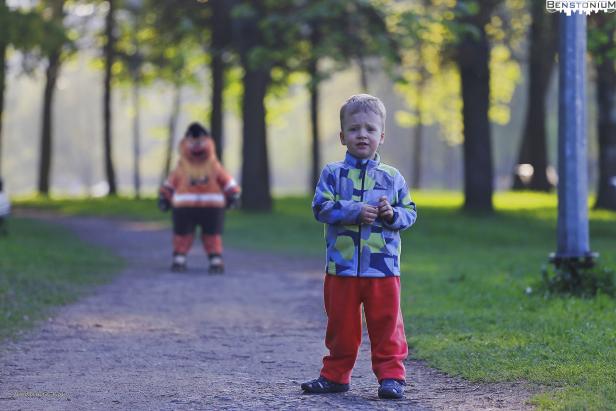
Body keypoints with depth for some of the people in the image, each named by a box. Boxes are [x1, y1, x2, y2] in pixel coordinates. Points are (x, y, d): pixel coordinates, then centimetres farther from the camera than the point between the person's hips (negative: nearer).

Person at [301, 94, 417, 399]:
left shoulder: (392, 178, 7)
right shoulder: (333, 173, 2)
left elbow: (410, 212, 9)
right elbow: (322, 207, -8)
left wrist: (393, 214, -12)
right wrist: (356, 212, -17)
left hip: (383, 268, 0)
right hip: (341, 267, 0)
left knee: (386, 325, 2)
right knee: (341, 325, 10)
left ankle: (391, 375, 9)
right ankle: (335, 375, 21)